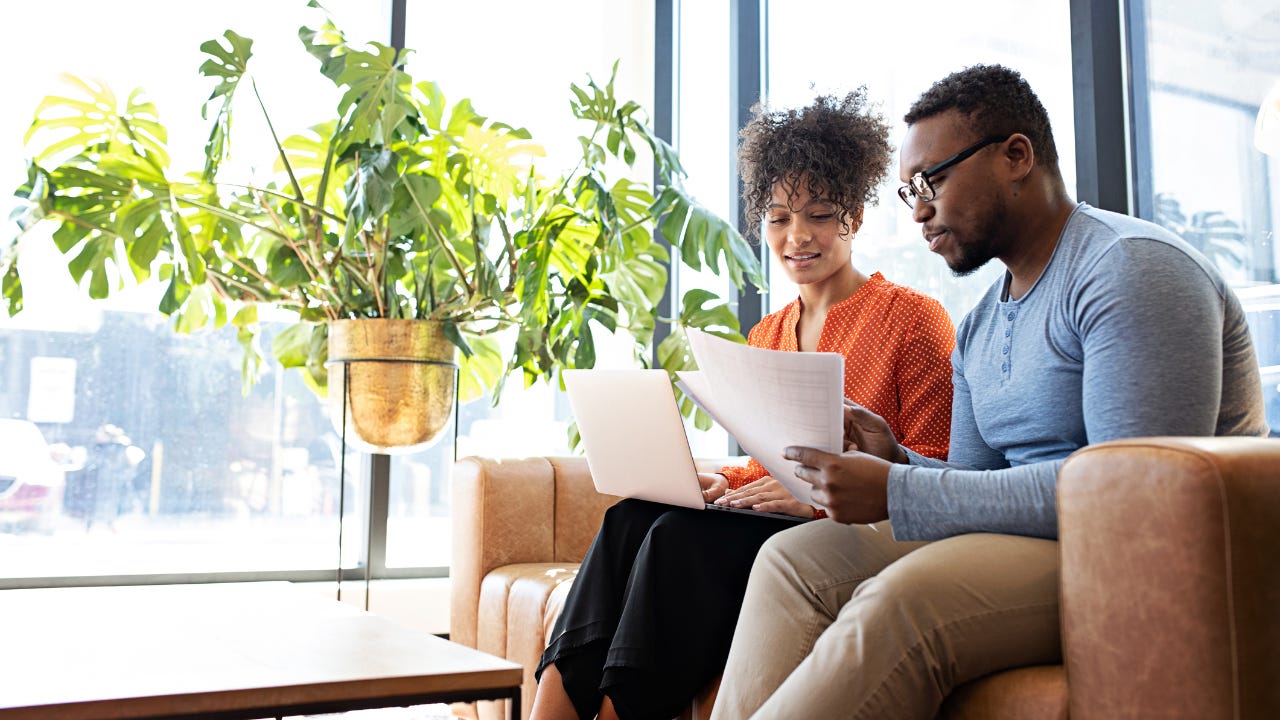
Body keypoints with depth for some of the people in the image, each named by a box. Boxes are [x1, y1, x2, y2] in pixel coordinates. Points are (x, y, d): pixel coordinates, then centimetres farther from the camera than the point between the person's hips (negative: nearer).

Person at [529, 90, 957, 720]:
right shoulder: (766, 337, 20)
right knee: (629, 519, -24)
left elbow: (931, 472, -5)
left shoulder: (914, 318, 0)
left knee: (684, 536, -31)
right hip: (772, 523, 6)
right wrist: (720, 481, 0)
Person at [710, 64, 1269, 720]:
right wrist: (893, 460, -5)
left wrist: (897, 493, -23)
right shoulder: (978, 328, 16)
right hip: (1031, 541, 8)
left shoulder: (1131, 268, -12)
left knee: (902, 601, -34)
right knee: (794, 557, -8)